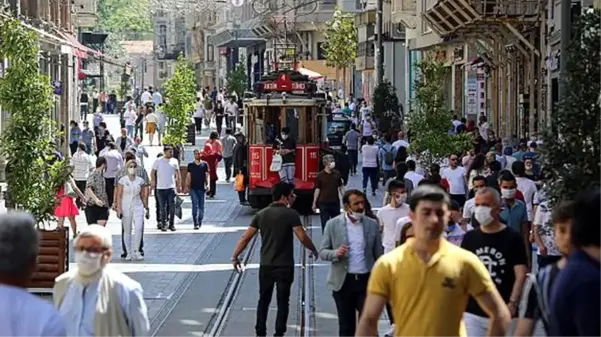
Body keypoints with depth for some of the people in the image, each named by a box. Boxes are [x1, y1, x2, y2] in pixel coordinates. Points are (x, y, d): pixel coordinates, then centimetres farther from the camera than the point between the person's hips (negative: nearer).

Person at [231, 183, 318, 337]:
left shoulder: (261, 214, 3)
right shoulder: (290, 214, -10)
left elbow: (246, 237, 1)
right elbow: (302, 237, -17)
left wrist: (235, 256, 8)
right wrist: (314, 250, 0)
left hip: (265, 265, 4)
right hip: (285, 266, -4)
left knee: (263, 300, 15)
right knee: (282, 302, 6)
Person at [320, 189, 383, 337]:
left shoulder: (372, 224, 1)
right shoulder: (333, 224, -2)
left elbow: (378, 255, 5)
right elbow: (322, 252, 0)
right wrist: (336, 253, -21)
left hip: (367, 280, 0)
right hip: (343, 281, 0)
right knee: (346, 325, 9)